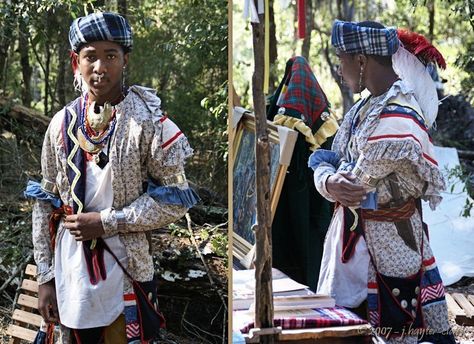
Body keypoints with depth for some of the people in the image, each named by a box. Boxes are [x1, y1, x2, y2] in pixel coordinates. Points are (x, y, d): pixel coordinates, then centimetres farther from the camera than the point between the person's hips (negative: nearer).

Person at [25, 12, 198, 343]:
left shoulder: (146, 122, -8)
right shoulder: (62, 123, 3)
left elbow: (175, 199, -9)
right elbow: (46, 203, 8)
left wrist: (106, 222, -14)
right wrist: (45, 278, 5)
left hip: (124, 278, -3)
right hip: (70, 276, 4)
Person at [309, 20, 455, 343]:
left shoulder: (399, 118, -20)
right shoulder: (363, 109, 9)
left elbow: (359, 181, -19)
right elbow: (327, 164, 8)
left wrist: (324, 162, -1)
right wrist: (330, 183, -13)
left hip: (385, 241, -9)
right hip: (353, 234, 9)